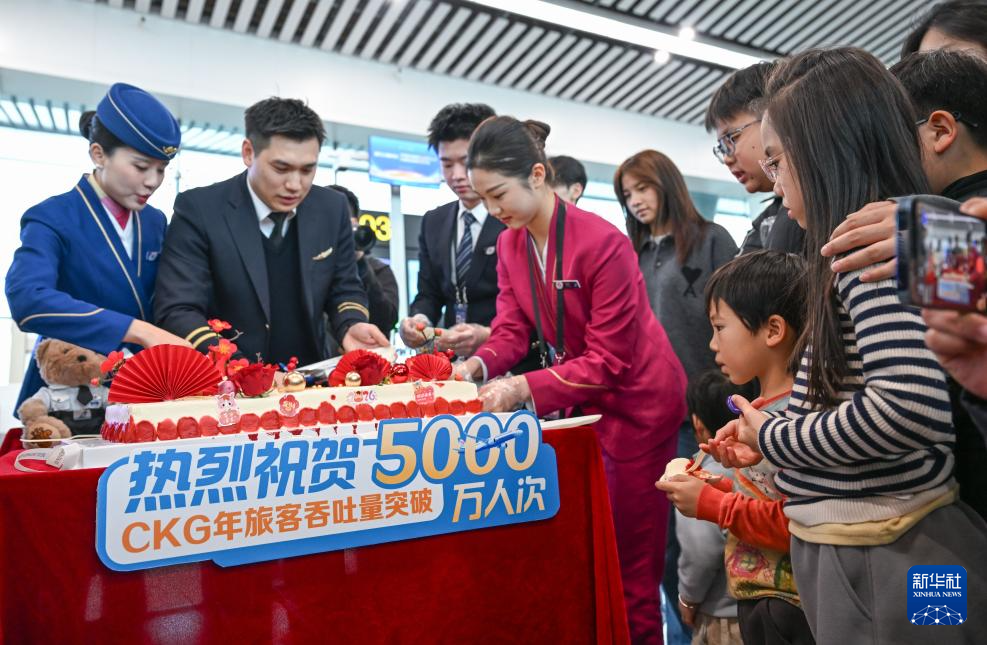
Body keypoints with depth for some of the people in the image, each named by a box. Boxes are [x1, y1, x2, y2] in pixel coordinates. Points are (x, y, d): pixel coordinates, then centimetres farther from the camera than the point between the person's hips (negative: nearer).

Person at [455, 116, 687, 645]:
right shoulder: (509, 243, -3)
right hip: (581, 404, 7)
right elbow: (512, 330, -3)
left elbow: (608, 359, -25)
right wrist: (477, 365, -23)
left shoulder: (603, 243, -25)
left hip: (636, 403, -6)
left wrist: (525, 388, -33)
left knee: (629, 552, 6)